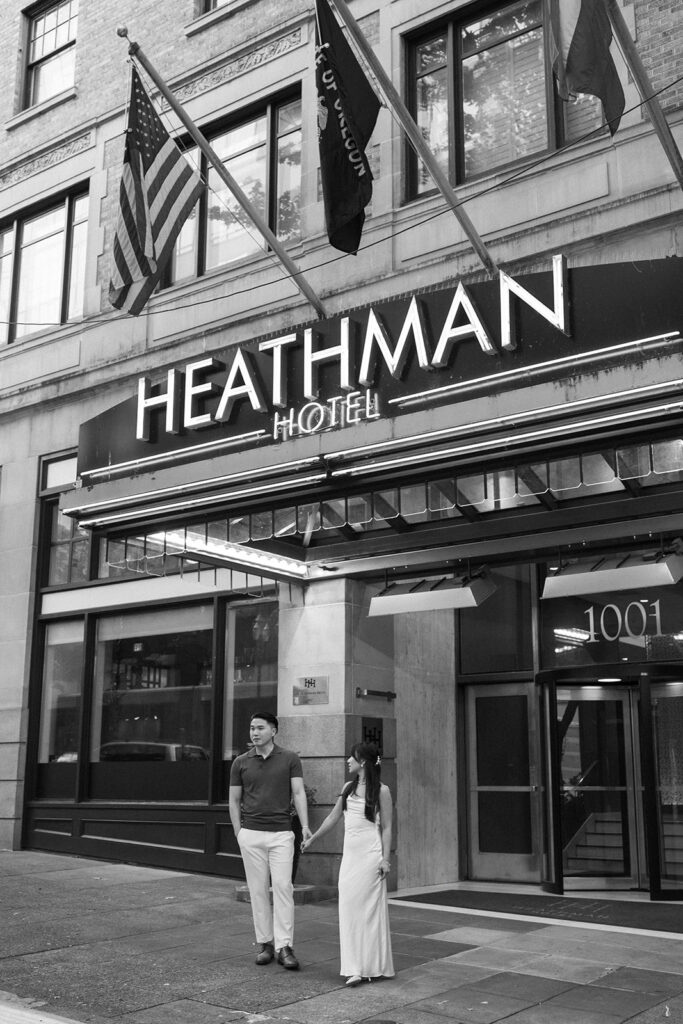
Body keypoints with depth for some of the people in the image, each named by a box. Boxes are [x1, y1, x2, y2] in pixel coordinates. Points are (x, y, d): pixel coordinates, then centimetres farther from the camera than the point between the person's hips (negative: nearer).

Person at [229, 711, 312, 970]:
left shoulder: (290, 759, 2)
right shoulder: (240, 762, 5)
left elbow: (298, 793, -3)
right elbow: (234, 801, 10)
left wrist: (305, 826, -14)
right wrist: (238, 833, 3)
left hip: (281, 834, -1)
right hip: (251, 834, 1)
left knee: (283, 887, -6)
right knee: (258, 889, 5)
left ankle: (284, 946, -3)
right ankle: (264, 943, 15)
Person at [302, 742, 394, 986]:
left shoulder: (381, 790, -3)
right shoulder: (348, 788, 12)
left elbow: (386, 827, -3)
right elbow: (333, 817, 20)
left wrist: (385, 858, -9)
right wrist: (311, 839, 24)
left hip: (370, 853, -5)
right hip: (350, 853, 5)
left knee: (370, 906, -2)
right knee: (348, 908, -1)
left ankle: (376, 966, 7)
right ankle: (355, 968, 2)